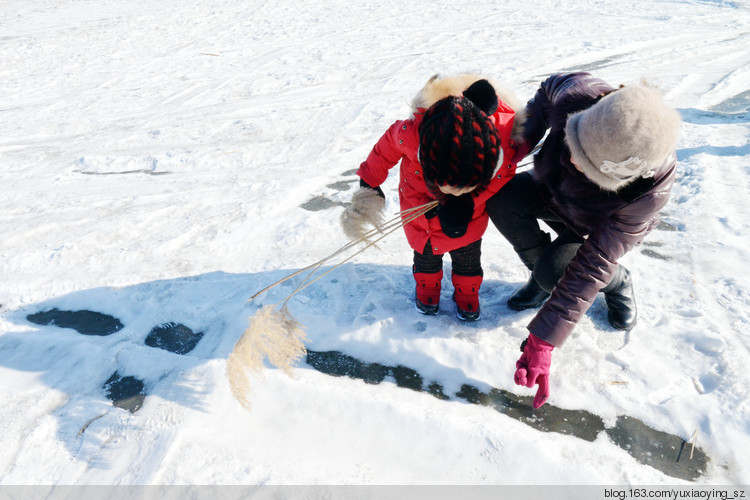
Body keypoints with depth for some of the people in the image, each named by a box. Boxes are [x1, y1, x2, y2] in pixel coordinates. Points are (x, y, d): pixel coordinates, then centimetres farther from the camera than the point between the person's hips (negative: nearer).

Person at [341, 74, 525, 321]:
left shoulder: (507, 131, -39)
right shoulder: (413, 132, -43)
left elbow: (503, 174, -15)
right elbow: (387, 147, -17)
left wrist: (469, 202, -25)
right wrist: (369, 187, -10)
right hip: (422, 196, 0)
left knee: (467, 247, 11)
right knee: (426, 245, 13)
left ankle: (467, 290, 42)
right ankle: (427, 284, 45)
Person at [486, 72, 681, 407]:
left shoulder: (647, 191, -42)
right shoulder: (578, 95, -36)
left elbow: (591, 269, -39)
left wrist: (542, 341, -39)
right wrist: (525, 137, -24)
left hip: (599, 224, -3)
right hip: (554, 189, 4)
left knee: (555, 273, -30)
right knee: (502, 200, -26)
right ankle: (542, 275, 0)